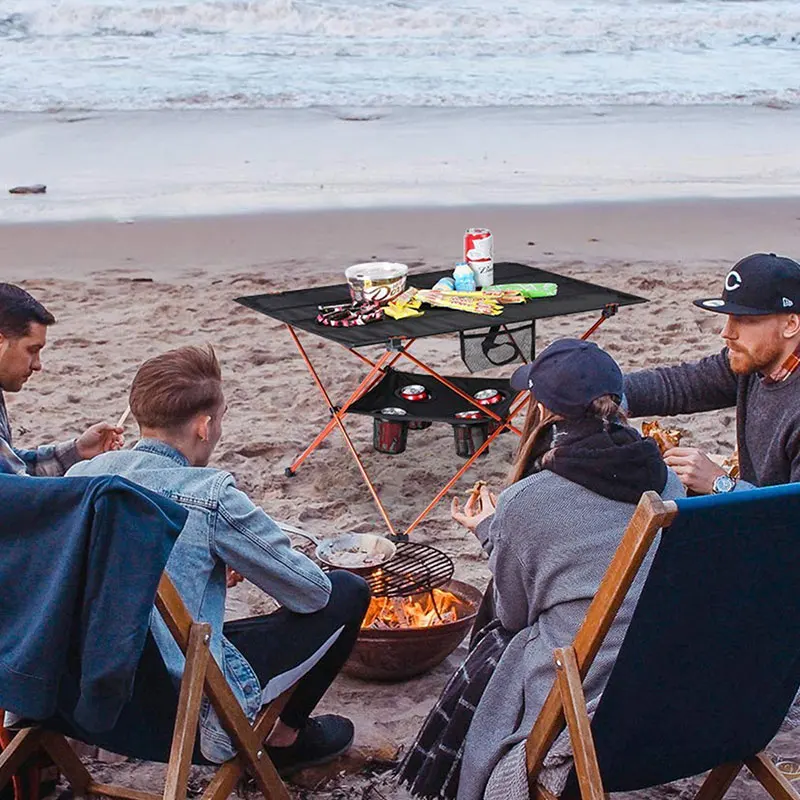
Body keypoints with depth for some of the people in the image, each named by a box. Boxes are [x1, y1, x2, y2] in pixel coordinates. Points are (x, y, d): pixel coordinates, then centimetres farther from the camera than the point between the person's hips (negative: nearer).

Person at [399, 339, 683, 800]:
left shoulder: (524, 503, -12)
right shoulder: (667, 481, 3)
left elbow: (513, 615, 2)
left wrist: (490, 532, 18)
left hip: (585, 710, -5)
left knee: (492, 649, 23)